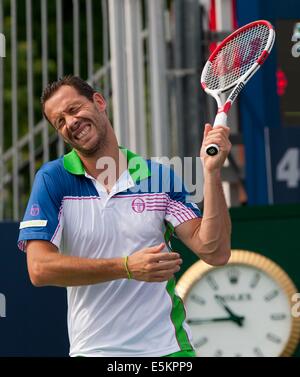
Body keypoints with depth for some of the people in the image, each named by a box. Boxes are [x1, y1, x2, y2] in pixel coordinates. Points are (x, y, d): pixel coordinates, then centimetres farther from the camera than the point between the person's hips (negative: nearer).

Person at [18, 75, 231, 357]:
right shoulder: (52, 179, -4)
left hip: (166, 345, 1)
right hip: (91, 349, -1)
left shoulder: (160, 176, 0)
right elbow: (39, 269, -14)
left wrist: (211, 171, -17)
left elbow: (214, 252, -7)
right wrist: (128, 267, -21)